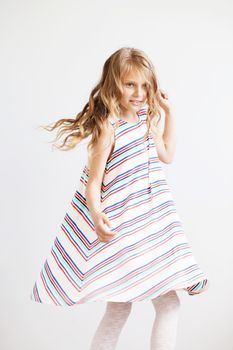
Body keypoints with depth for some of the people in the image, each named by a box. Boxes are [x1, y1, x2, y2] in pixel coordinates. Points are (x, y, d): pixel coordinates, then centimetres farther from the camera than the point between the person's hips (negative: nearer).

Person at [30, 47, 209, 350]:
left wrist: (169, 112, 17)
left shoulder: (147, 119, 9)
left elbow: (167, 155, 22)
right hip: (120, 227, -8)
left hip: (152, 223, 8)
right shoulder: (109, 128, -15)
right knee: (120, 306, -5)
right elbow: (93, 182, -16)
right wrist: (97, 217, -35)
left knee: (169, 302, 9)